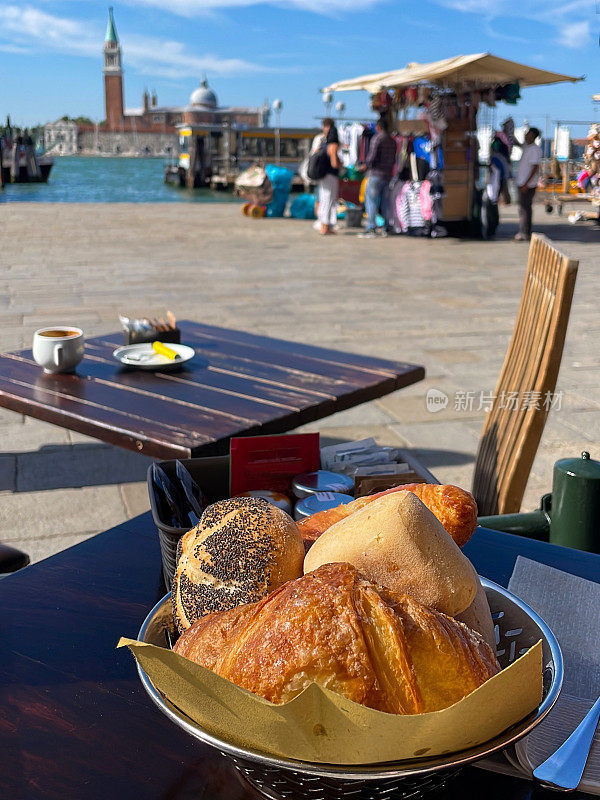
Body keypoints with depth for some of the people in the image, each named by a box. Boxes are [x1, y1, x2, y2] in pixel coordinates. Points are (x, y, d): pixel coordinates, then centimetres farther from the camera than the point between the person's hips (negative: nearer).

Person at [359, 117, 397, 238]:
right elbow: (393, 160, 17)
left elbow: (372, 156, -15)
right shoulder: (392, 141, 14)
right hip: (388, 174, 7)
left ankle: (371, 229, -15)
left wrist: (366, 165, 1)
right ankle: (386, 228, 11)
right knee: (385, 202, 11)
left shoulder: (377, 138, -8)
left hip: (376, 174, -7)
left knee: (371, 201, -7)